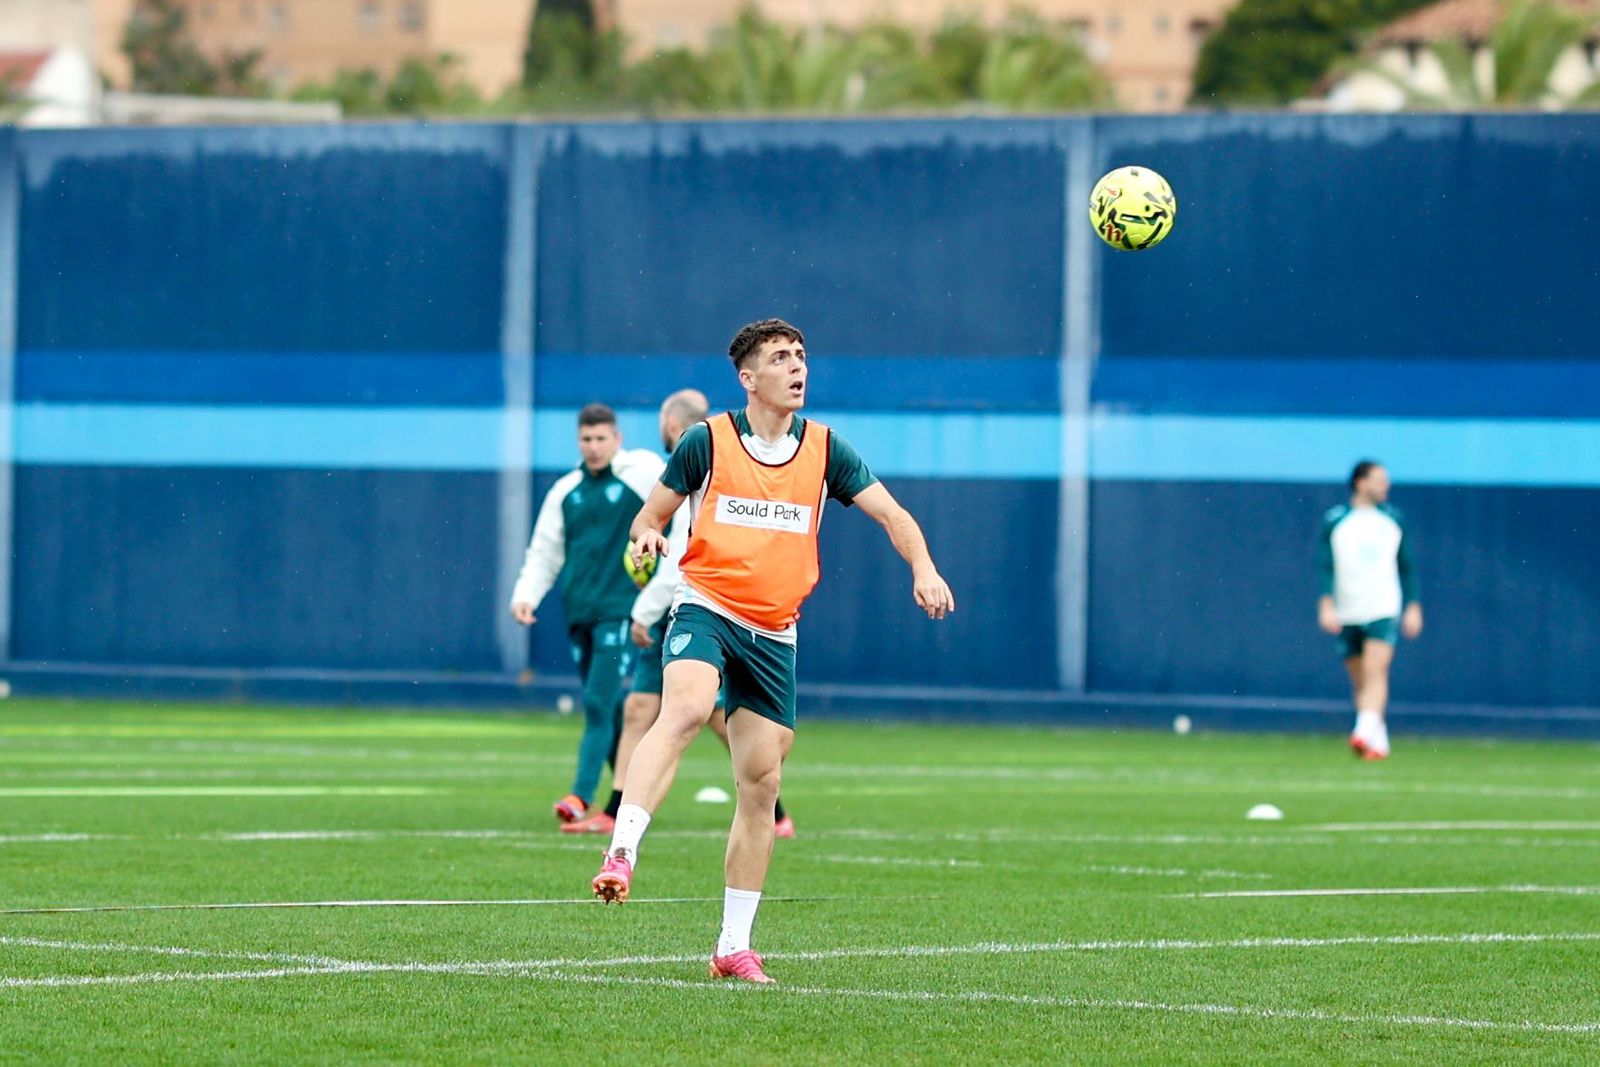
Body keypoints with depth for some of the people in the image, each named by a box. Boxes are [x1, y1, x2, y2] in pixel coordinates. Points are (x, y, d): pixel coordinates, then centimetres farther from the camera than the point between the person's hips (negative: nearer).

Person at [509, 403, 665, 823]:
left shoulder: (641, 472, -2)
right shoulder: (566, 491, 13)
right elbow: (545, 553, 15)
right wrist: (526, 595, 0)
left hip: (621, 611, -5)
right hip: (579, 615, 5)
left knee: (599, 704, -17)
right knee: (611, 712, 11)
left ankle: (581, 796, -23)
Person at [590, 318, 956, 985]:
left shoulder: (823, 449, 7)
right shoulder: (707, 442, 0)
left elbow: (892, 514, 7)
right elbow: (651, 513, 7)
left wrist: (923, 569, -12)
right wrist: (647, 535, -17)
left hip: (773, 634, 4)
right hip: (705, 609, -4)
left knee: (761, 787, 4)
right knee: (685, 709, -35)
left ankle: (733, 946, 12)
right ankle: (621, 853, -45)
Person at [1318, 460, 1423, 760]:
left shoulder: (1393, 520, 8)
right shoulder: (1334, 521, 2)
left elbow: (1406, 567, 13)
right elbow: (1327, 567, -1)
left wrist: (1413, 607, 8)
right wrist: (1326, 604, -12)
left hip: (1384, 611, -1)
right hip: (1347, 615, 1)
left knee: (1375, 673, -18)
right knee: (1359, 682, 6)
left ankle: (1365, 734, -29)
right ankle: (1379, 742, 16)